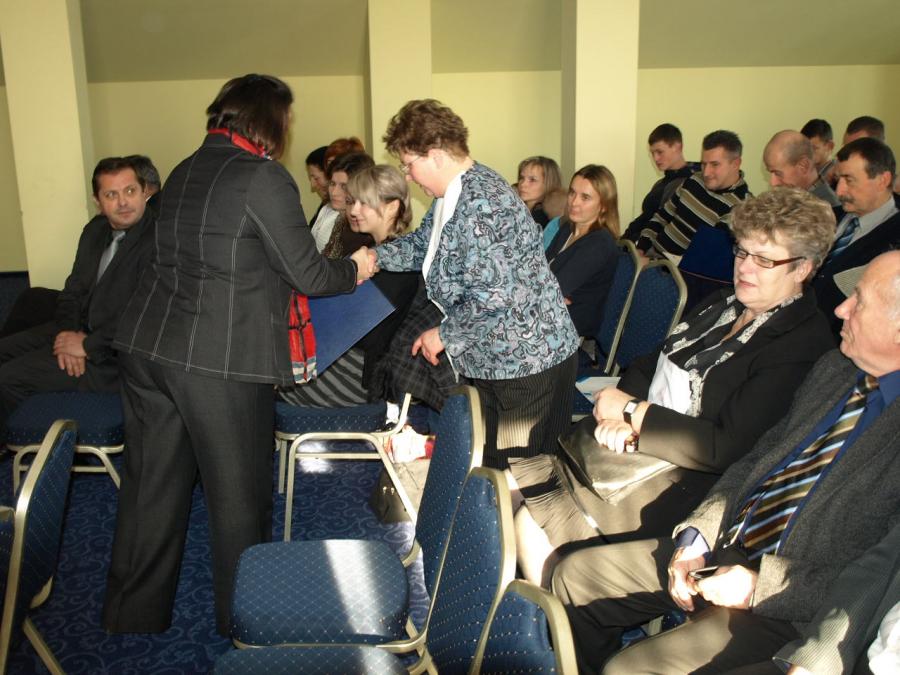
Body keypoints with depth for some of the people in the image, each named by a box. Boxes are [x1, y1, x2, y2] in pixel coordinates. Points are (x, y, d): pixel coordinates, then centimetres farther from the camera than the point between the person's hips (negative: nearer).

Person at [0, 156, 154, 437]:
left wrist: (88, 346, -17)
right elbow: (73, 290, 12)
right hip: (78, 329, 9)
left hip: (112, 353, -8)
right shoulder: (96, 229, 7)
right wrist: (68, 332, -8)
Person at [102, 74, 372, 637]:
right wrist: (355, 271, 12)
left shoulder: (186, 172, 14)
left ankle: (132, 618, 28)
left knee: (152, 491, 15)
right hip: (221, 360, -7)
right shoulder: (264, 177, -9)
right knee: (239, 496, 8)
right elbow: (307, 275, -8)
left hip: (147, 347, 7)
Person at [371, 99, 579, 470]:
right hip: (490, 358, 10)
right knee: (488, 460, 20)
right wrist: (377, 256, 11)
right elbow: (423, 244, 26)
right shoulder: (453, 193, 9)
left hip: (526, 360, -10)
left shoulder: (478, 203, -25)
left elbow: (492, 296, -29)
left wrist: (444, 334, -15)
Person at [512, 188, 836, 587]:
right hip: (635, 447, 8)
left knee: (535, 525, -19)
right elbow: (647, 366, 13)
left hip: (686, 484, -8)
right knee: (517, 481, -5)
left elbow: (726, 447, -21)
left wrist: (631, 412, -15)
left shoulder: (801, 346, -14)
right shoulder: (721, 305, 12)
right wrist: (619, 414, -9)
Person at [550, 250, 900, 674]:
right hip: (722, 548, 8)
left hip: (786, 607, -8)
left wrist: (760, 586, -22)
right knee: (575, 575, 8)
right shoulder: (834, 368, 5)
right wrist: (696, 536, -1)